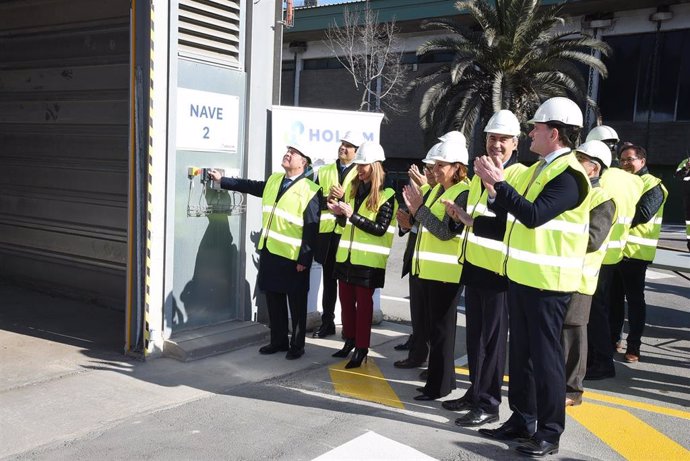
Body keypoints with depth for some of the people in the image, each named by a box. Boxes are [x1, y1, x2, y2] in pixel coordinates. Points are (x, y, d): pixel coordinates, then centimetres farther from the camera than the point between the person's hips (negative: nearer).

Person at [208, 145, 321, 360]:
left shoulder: (310, 190, -12)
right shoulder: (273, 180, 11)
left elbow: (312, 229, -14)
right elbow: (250, 186, 26)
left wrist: (305, 260, -17)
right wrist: (222, 180, 29)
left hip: (293, 258, -7)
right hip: (269, 252, 7)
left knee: (296, 303, 7)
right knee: (273, 299, 15)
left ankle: (297, 345, 20)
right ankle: (278, 340, 29)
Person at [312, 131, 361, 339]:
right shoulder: (324, 171, 13)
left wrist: (344, 196, -19)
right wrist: (327, 199, -12)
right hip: (327, 232, 4)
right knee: (328, 280, 11)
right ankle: (327, 322, 20)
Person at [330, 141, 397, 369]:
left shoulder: (386, 196, -10)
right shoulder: (354, 188, 9)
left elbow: (380, 229, -18)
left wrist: (352, 215, -23)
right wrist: (340, 214, -7)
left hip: (369, 260, -6)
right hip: (347, 255, 6)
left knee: (363, 303, 1)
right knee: (346, 300, 13)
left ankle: (362, 348, 9)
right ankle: (350, 340, 28)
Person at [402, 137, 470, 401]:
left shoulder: (463, 194, -13)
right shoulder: (437, 190, 15)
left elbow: (446, 231, -22)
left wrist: (419, 209, -19)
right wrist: (416, 212, 3)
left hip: (445, 273, -9)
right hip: (426, 269, 9)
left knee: (441, 330, -1)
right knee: (433, 327, 16)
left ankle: (439, 385, 9)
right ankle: (443, 376, 28)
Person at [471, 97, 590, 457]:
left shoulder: (569, 175, -15)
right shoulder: (539, 169, 15)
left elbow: (534, 215, -27)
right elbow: (514, 211, 15)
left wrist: (499, 183, -25)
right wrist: (494, 191, -1)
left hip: (546, 281, -9)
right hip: (520, 275, 9)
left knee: (545, 355, -1)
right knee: (521, 352, 15)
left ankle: (549, 432, 11)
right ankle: (522, 419, 27)